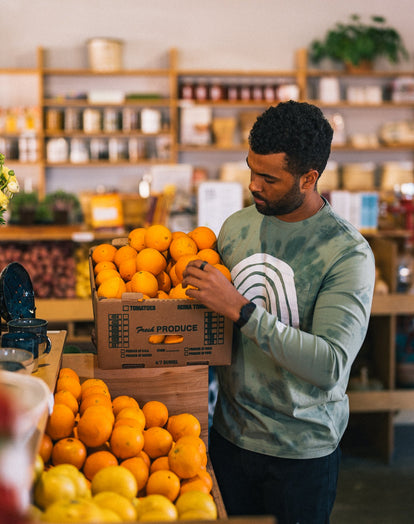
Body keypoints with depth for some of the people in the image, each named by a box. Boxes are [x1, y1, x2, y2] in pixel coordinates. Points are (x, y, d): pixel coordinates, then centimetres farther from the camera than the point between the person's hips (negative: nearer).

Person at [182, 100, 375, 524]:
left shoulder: (349, 253, -18)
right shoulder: (236, 226, 0)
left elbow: (330, 365, -27)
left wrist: (241, 310, -29)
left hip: (303, 450, -4)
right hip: (229, 433, 5)